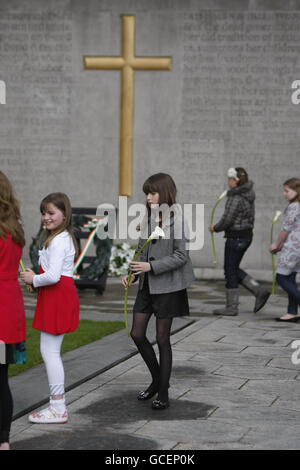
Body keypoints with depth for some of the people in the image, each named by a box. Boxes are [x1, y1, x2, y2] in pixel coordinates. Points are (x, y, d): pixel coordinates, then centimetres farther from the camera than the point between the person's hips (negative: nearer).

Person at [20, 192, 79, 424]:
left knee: (49, 350, -7)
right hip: (59, 296, 11)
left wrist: (34, 280, -8)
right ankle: (58, 404, 19)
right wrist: (36, 277, 11)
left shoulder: (58, 241, -16)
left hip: (57, 297, -11)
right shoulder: (65, 238, 17)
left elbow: (53, 275, -25)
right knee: (51, 351, 14)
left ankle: (58, 408, -4)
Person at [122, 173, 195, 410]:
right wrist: (133, 273, 1)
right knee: (137, 334, 6)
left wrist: (151, 266, -22)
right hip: (147, 285, 7)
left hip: (167, 286, -7)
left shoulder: (176, 219, -13)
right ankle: (157, 380, 27)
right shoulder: (148, 218, 8)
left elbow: (181, 256, -16)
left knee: (162, 338, 1)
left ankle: (163, 393, 14)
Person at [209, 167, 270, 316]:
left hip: (235, 237, -9)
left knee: (230, 271, 2)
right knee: (234, 269, 18)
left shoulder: (236, 198, -19)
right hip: (247, 235, 9)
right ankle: (259, 291, 11)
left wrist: (215, 228, -1)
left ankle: (231, 308, 9)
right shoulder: (247, 195, 9)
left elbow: (227, 220, -20)